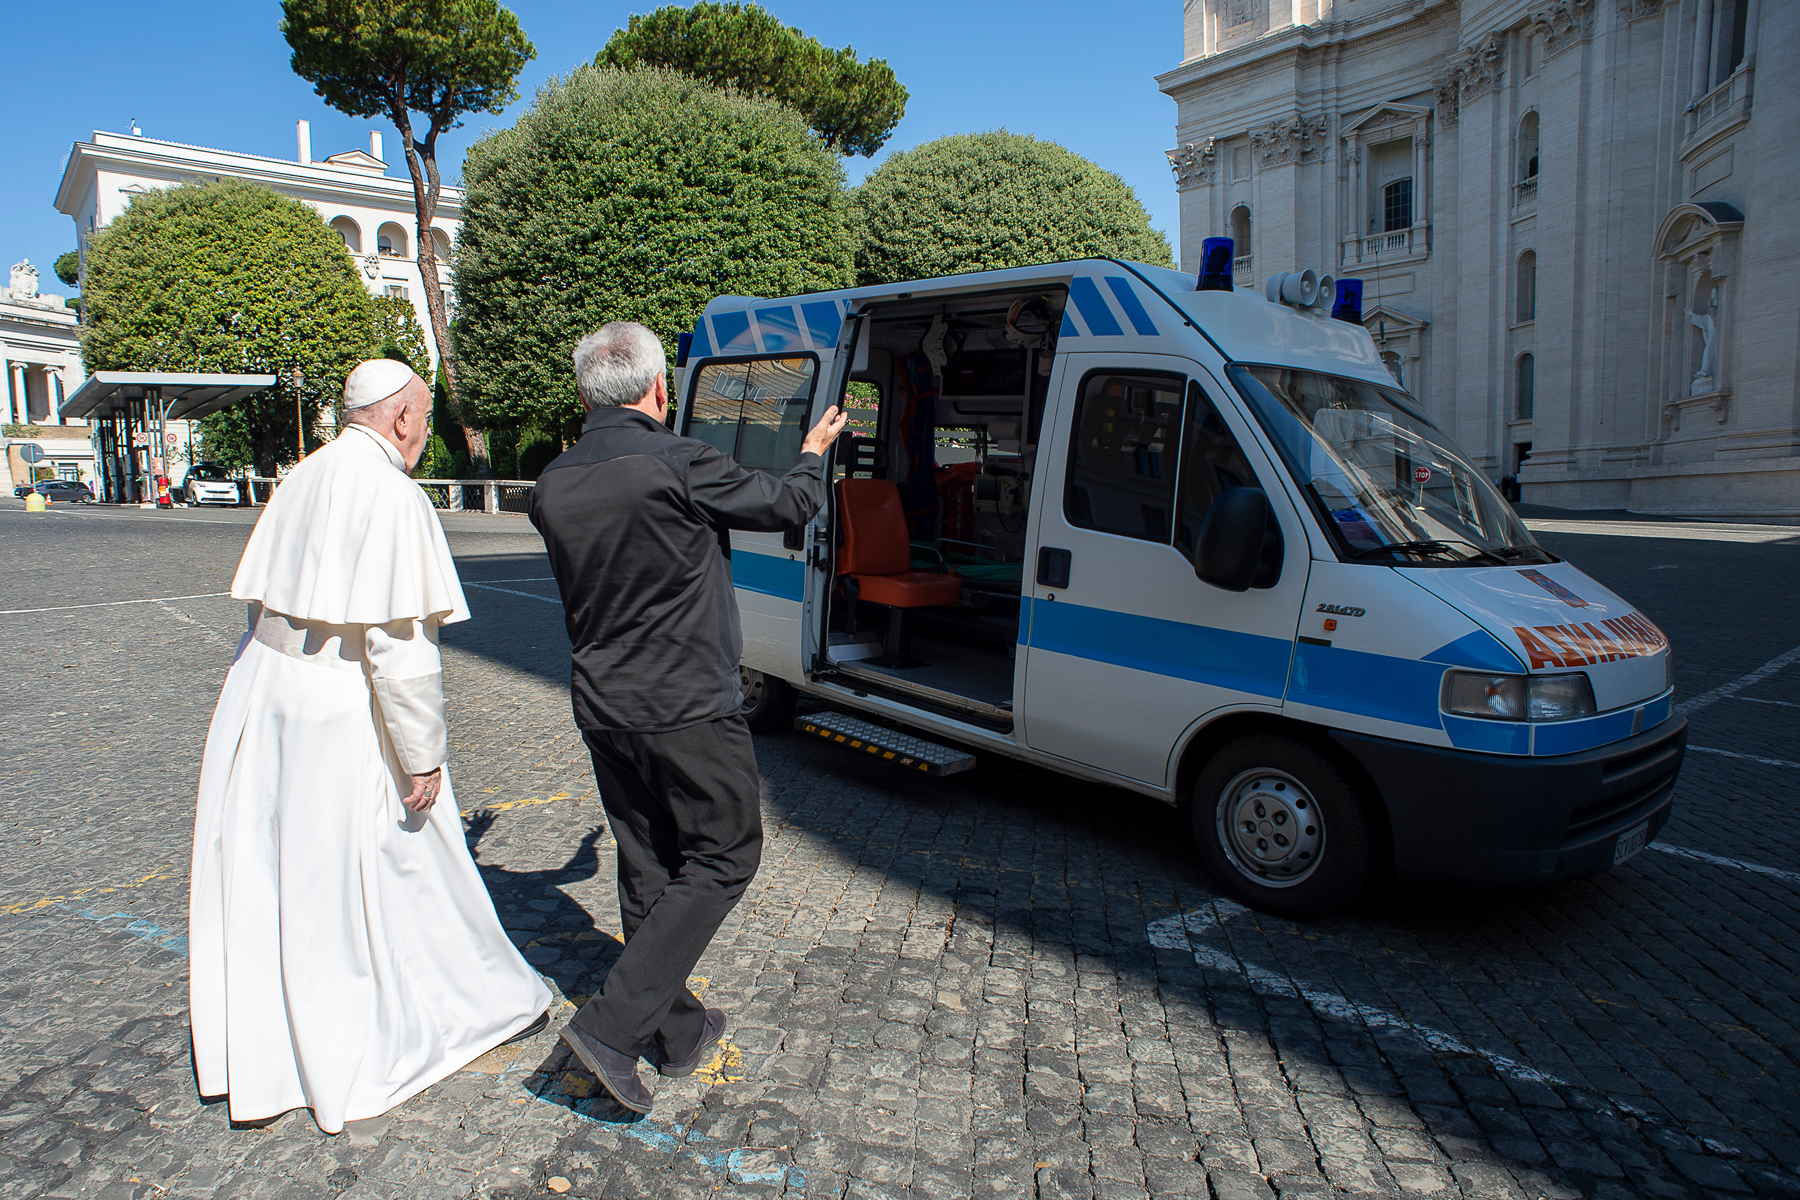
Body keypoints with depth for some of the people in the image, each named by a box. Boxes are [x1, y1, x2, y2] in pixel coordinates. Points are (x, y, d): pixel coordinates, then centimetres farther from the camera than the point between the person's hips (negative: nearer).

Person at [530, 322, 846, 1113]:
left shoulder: (553, 485, 4)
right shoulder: (677, 464, -17)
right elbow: (789, 506, -4)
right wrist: (812, 456, 17)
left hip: (602, 706, 7)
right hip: (685, 707, -7)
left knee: (648, 869, 16)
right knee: (723, 857, 7)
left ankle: (678, 1032, 28)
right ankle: (613, 1024, 0)